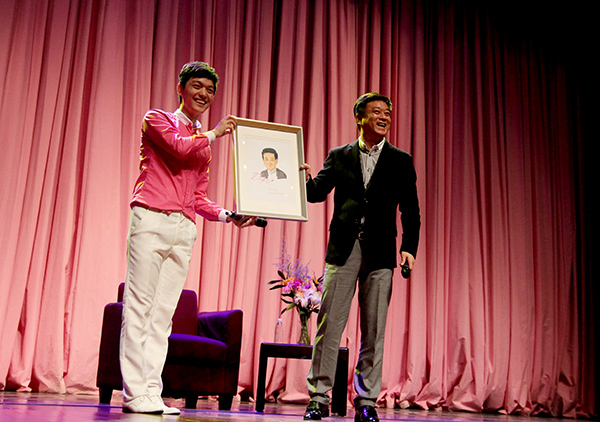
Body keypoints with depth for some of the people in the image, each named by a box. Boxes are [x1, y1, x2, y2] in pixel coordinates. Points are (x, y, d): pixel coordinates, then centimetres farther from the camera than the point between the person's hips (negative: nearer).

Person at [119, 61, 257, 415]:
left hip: (184, 228, 5)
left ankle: (152, 391, 5)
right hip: (152, 219, -5)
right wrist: (214, 134, 3)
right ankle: (134, 393, -3)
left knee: (164, 313, 3)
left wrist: (227, 215, 6)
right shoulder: (157, 119, 10)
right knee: (139, 307, -6)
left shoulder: (205, 143, 25)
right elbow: (180, 147, -12)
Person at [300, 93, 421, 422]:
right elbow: (318, 193, 2)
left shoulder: (400, 161, 10)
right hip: (343, 249, 0)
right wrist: (307, 179, -20)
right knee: (329, 325, -1)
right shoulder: (339, 156, 11)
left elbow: (410, 210, 6)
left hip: (380, 252, 0)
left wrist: (409, 247, -8)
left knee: (374, 332, 3)